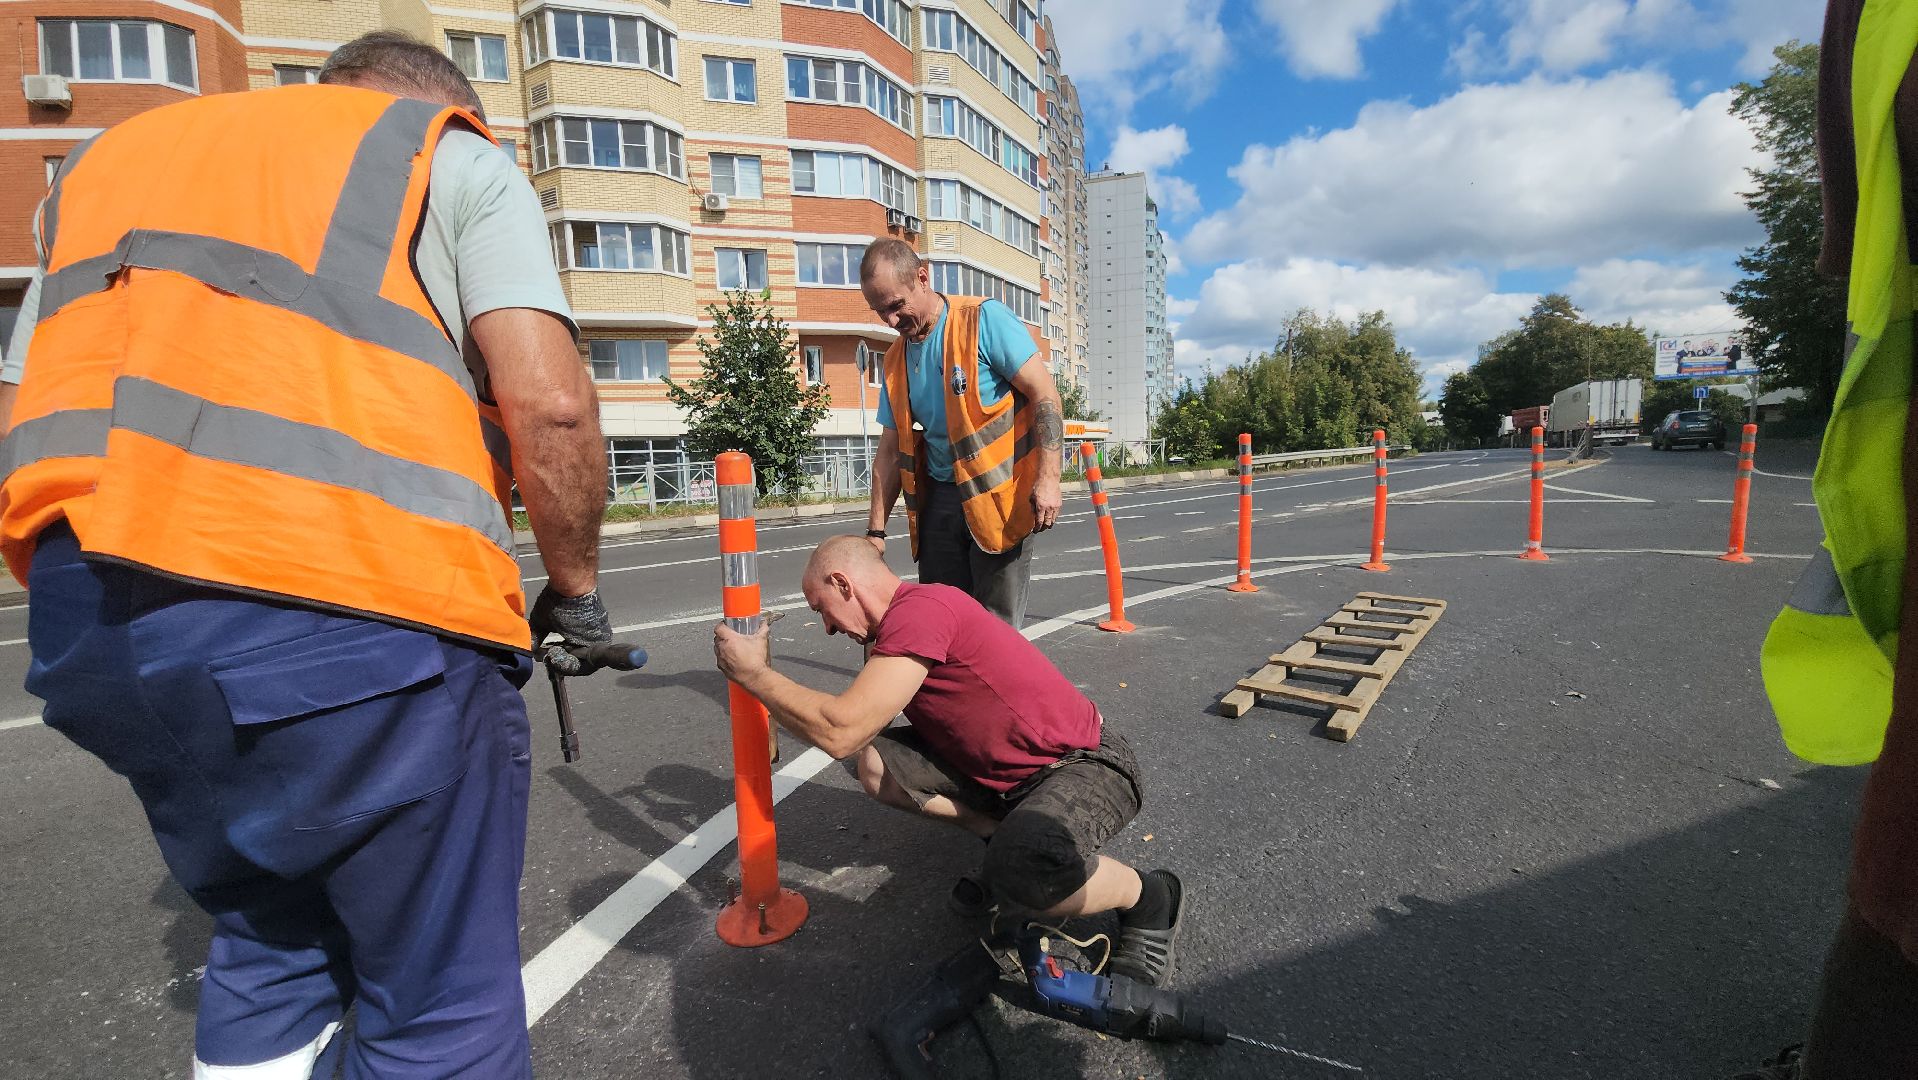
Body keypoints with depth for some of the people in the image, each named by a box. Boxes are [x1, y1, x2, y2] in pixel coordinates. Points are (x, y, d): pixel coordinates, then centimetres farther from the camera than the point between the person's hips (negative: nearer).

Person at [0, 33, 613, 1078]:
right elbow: (547, 400, -8)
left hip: (87, 628, 7)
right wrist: (576, 589, 4)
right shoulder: (456, 158, 10)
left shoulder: (109, 156, 27)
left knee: (269, 950, 25)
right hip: (355, 620, -6)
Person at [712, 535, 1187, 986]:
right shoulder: (896, 629, 8)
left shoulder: (921, 608, -24)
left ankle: (1149, 898, -4)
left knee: (1024, 875, -37)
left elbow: (841, 732, -27)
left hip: (1086, 765, -9)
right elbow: (857, 731, 9)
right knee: (875, 764, -2)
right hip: (1004, 770, 9)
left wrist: (753, 673, -16)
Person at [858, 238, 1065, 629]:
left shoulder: (984, 319, -8)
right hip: (938, 498, 6)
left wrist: (1048, 478, -21)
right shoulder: (896, 359, 11)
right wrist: (876, 530, 9)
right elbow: (890, 451, 13)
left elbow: (1045, 395, -12)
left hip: (999, 494, -6)